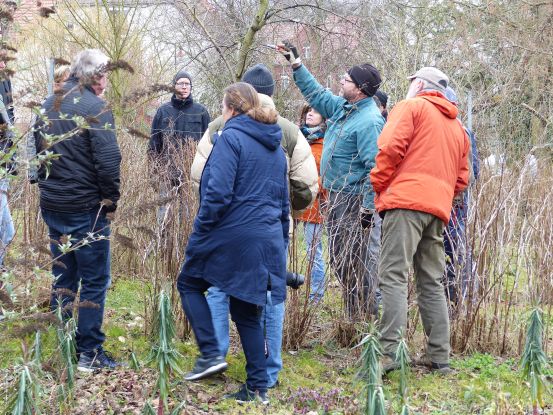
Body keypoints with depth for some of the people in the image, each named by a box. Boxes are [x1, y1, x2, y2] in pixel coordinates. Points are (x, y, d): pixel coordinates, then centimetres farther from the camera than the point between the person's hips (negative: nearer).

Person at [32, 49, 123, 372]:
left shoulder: (50, 105, 10)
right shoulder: (96, 107, -14)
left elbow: (40, 150, 16)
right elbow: (108, 160, -18)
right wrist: (111, 199, -7)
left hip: (52, 205, 7)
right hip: (86, 207, -7)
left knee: (63, 277, 16)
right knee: (94, 281, 1)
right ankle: (90, 353, 3)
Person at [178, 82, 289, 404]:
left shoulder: (231, 137, -9)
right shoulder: (276, 147, 16)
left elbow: (218, 192, -18)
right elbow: (283, 200, 21)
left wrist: (201, 229, -8)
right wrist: (280, 241, 26)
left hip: (232, 233, -7)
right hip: (269, 238, 7)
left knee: (190, 283, 16)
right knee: (247, 312, 14)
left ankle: (211, 353, 2)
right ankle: (258, 388, 12)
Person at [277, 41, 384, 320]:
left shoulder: (369, 121, -19)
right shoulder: (342, 107, 10)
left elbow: (374, 168, -24)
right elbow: (317, 94, 27)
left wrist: (368, 208, -27)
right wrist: (296, 64, 26)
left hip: (356, 200, -10)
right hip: (337, 196, 10)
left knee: (359, 260, -7)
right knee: (340, 258, 16)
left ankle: (370, 316, 0)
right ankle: (353, 315, 26)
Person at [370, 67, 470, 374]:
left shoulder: (412, 107, 5)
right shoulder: (458, 126, 25)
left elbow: (391, 147, -9)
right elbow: (462, 179, 20)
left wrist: (378, 184, 1)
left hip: (406, 201, -7)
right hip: (439, 209, 7)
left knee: (394, 276, -11)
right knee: (432, 282, 11)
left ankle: (389, 352, -20)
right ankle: (440, 357, 11)